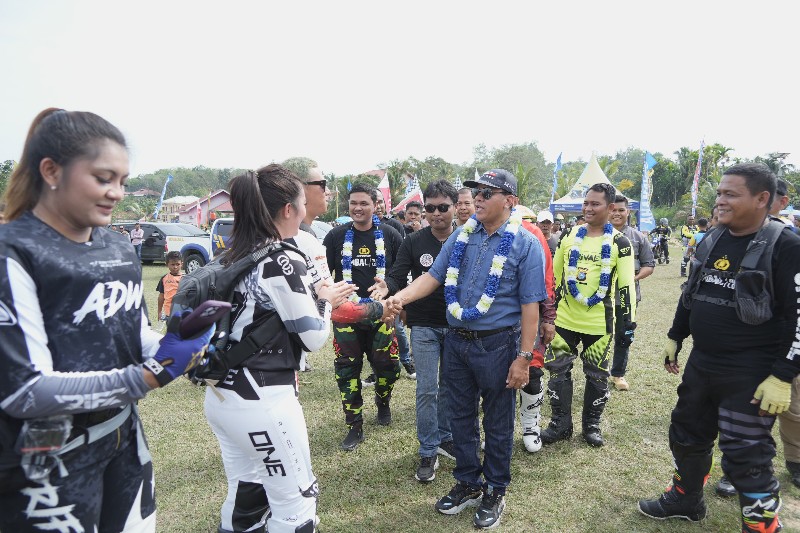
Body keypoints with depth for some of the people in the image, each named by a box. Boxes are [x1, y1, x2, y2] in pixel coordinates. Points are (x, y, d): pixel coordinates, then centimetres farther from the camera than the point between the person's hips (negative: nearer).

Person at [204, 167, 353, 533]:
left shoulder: (233, 257, 7)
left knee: (244, 494, 22)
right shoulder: (284, 260, -16)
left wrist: (310, 295, 13)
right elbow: (313, 338, -11)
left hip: (221, 396, 8)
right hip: (262, 402, -8)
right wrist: (324, 300, 6)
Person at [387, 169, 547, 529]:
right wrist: (400, 297, -16)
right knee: (461, 416, 17)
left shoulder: (525, 245, -9)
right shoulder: (461, 236, 5)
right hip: (456, 340, 5)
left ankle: (494, 493, 33)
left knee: (497, 423, 12)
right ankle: (467, 484, 37)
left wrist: (524, 358, -14)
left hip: (497, 344, -4)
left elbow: (530, 306, -11)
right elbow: (433, 276, 1)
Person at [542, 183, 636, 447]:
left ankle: (592, 424, 28)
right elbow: (554, 277, 10)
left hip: (599, 323, -2)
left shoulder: (619, 243, -4)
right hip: (564, 319, 3)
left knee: (597, 375, 10)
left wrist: (629, 321, -6)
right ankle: (560, 423, 21)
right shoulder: (569, 236, 4)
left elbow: (626, 286, -3)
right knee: (558, 370, 6)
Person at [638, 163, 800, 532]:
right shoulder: (710, 241, 6)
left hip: (751, 375, -7)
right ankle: (685, 500, 41)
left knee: (746, 456, 3)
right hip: (700, 364, 7)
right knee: (687, 434, 19)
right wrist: (675, 337, 19)